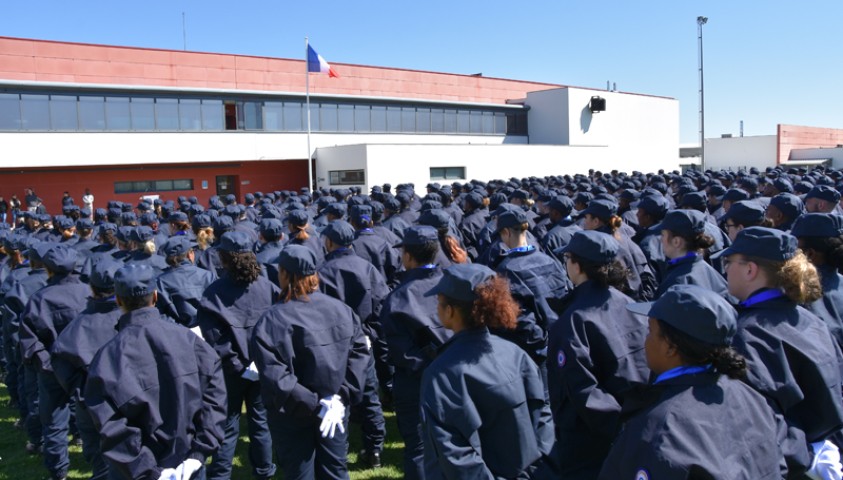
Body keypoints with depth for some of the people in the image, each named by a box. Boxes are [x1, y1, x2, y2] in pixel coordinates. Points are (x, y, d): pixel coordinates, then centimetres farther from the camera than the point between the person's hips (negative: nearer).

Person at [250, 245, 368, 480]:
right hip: (335, 409, 3)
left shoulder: (272, 320, -17)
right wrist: (343, 397, -8)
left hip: (293, 415, -3)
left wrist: (314, 404, -19)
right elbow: (358, 354, -7)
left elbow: (274, 376, -23)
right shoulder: (341, 310, -5)